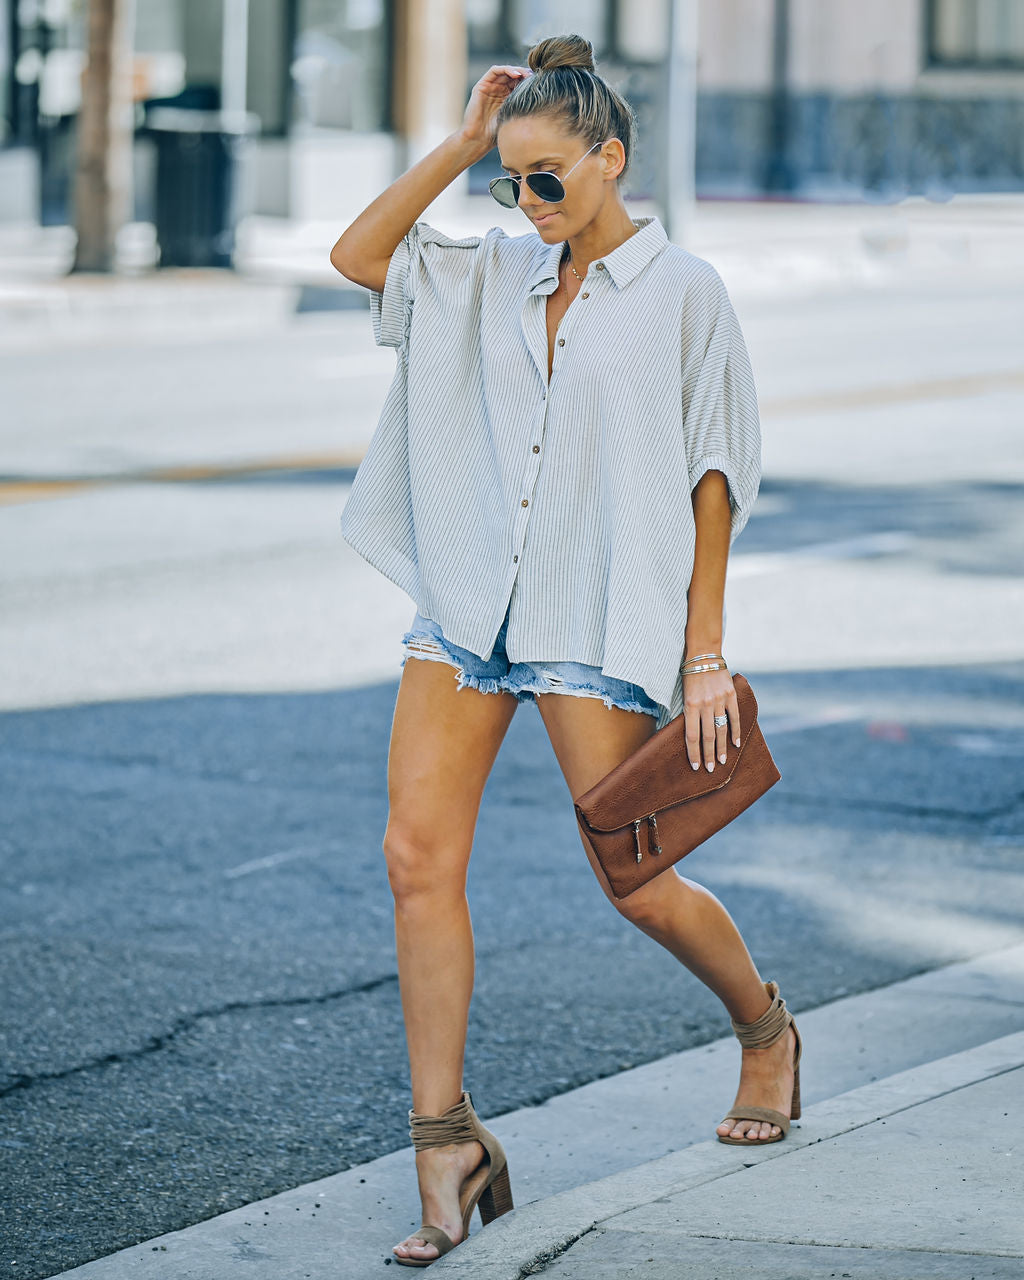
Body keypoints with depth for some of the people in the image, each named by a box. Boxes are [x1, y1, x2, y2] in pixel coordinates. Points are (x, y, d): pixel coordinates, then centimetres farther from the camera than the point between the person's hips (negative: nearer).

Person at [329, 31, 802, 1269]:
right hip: (465, 607, 5)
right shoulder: (497, 274, 11)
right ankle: (448, 1145, -3)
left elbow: (713, 481, -4)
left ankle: (766, 1032, 33)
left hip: (599, 628, -5)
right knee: (418, 856, -8)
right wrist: (461, 142, 3)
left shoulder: (684, 293, -4)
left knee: (635, 885, 2)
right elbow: (358, 253, 7)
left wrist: (704, 656, -7)